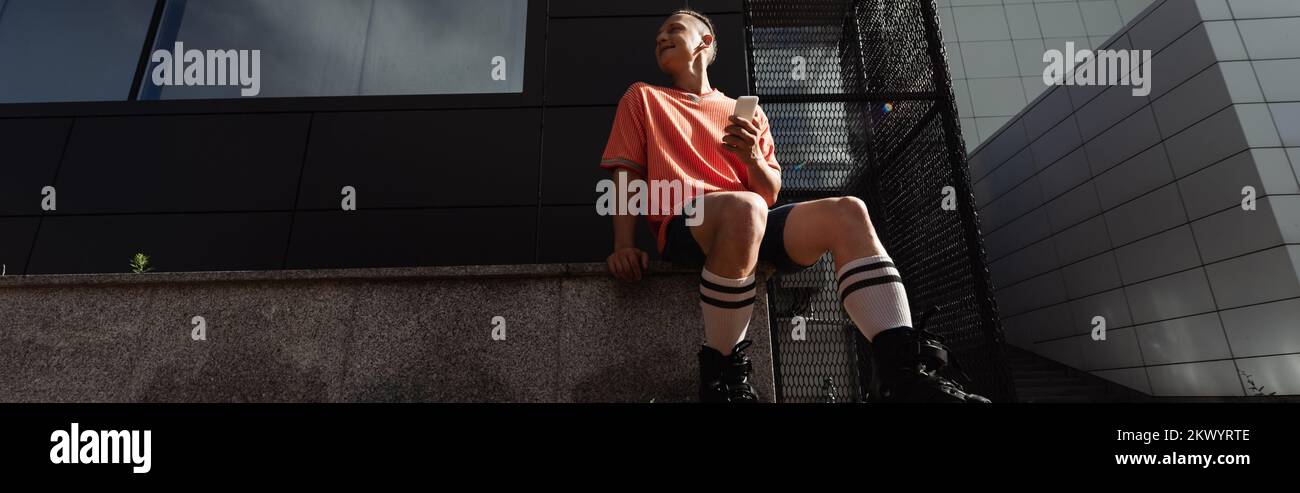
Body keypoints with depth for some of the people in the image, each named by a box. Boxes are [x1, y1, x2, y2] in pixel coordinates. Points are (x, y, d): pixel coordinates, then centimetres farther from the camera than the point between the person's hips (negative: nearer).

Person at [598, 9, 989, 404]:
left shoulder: (747, 112, 23)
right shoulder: (643, 98, 21)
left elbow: (771, 195, 17)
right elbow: (627, 176, 9)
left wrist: (753, 158, -6)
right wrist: (624, 246, -7)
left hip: (752, 223, 4)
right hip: (684, 225, -3)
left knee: (847, 212, -19)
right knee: (744, 207, -37)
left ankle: (904, 373, -25)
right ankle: (721, 371, -22)